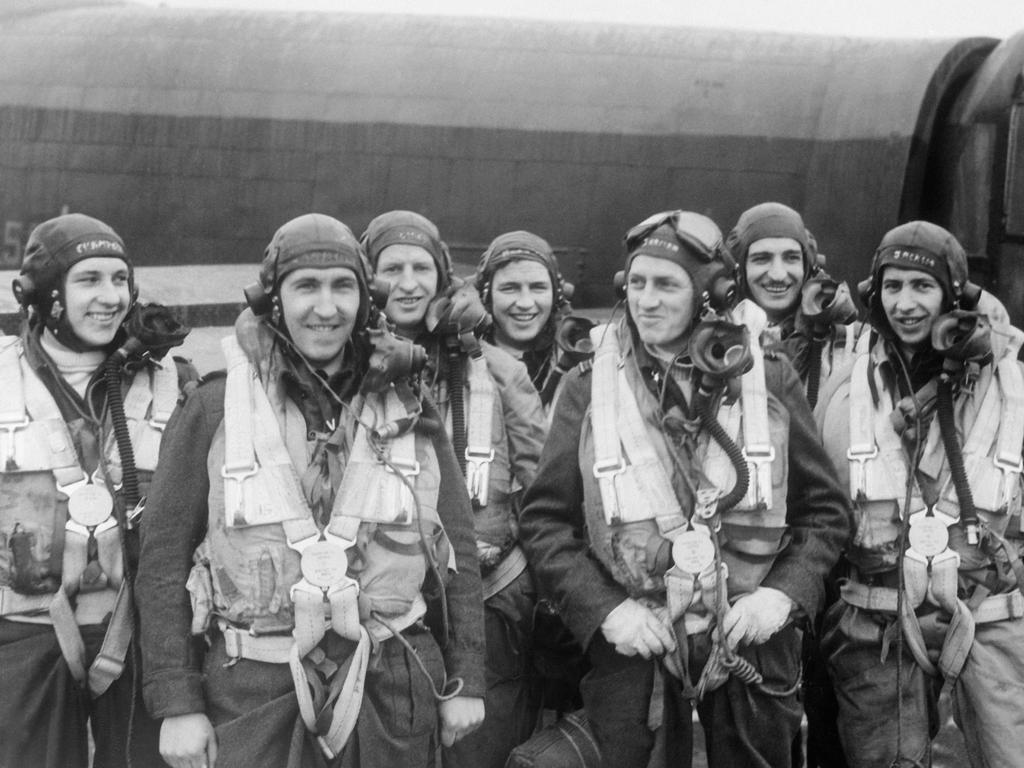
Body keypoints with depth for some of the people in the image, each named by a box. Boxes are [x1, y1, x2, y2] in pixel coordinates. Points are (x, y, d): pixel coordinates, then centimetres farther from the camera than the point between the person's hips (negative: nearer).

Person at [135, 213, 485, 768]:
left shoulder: (406, 412, 8)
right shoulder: (214, 410, 0)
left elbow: (456, 550, 11)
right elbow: (164, 560, 0)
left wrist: (463, 682, 7)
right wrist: (176, 704, -5)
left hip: (391, 697, 2)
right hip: (253, 694, -2)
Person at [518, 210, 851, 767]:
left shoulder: (767, 381, 1)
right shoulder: (590, 386, -1)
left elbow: (826, 511, 7)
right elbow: (543, 521, 1)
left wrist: (783, 594, -8)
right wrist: (604, 609, -11)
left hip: (751, 644, 1)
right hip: (632, 645, -1)